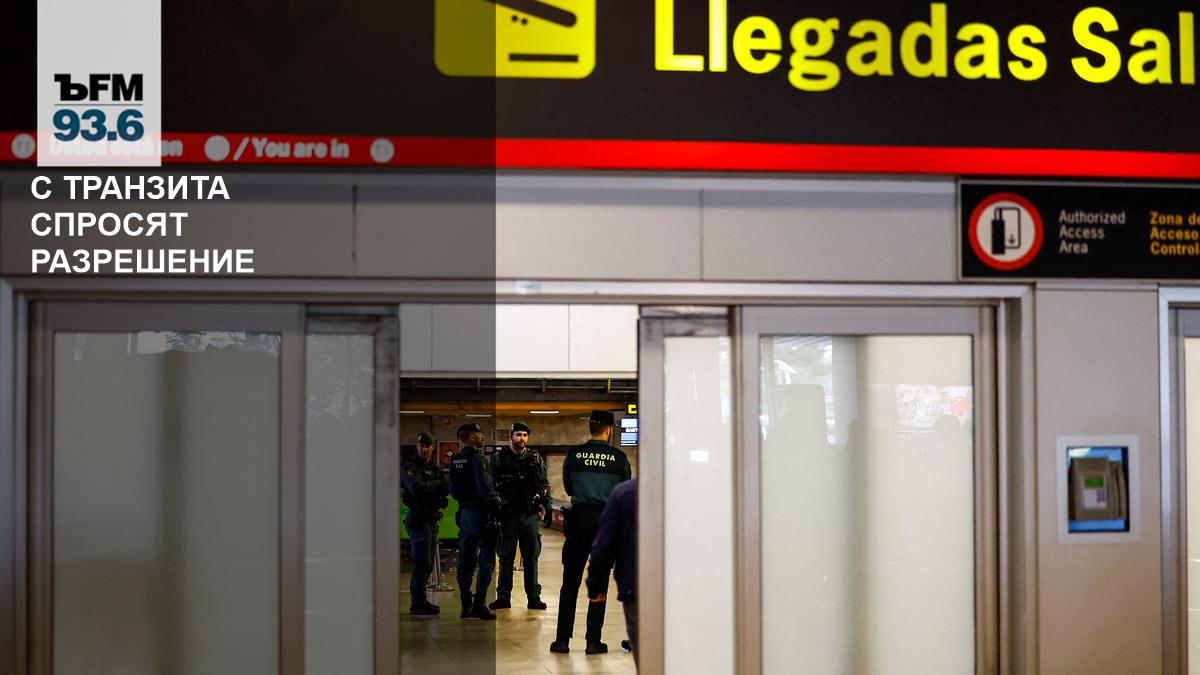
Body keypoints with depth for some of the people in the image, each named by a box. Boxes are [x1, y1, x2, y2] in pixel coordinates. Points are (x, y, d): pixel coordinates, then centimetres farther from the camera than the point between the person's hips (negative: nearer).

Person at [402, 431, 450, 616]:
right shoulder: (410, 467, -7)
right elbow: (417, 488, -23)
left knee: (428, 563, 12)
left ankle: (419, 600, 19)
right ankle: (418, 604, -11)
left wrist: (445, 486, -18)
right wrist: (438, 484, -11)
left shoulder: (434, 468, 17)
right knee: (422, 562, -12)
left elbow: (446, 488, 5)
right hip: (418, 519, -8)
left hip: (432, 519, 8)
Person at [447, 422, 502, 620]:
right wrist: (496, 503, -8)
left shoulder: (455, 461, 9)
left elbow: (453, 490, 14)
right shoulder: (477, 459, -15)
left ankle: (466, 605, 15)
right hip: (481, 513, -8)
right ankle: (479, 605, -6)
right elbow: (485, 487, -21)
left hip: (464, 513, 8)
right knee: (486, 560, -3)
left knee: (466, 559, 12)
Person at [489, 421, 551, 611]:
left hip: (530, 515, 2)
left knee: (531, 557, 5)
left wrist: (544, 505, 4)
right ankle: (503, 597, 10)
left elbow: (545, 484, 13)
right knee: (506, 557, 4)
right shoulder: (499, 458, 4)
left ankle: (533, 597, 10)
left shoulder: (535, 458, 9)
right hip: (507, 515, -1)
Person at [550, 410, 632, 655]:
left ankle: (562, 639, 6)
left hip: (578, 518, 1)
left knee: (570, 582, 7)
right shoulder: (619, 458, -3)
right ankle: (593, 641, 6)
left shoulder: (574, 455, -1)